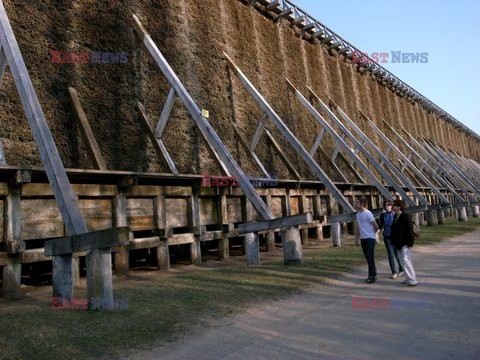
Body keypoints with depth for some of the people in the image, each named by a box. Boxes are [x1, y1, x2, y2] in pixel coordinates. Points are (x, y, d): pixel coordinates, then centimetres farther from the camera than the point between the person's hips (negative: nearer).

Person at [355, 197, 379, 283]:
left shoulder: (368, 214, -13)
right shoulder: (358, 214, 11)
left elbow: (376, 226, -9)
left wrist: (371, 233, 6)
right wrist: (357, 237, 18)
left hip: (370, 238, -8)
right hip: (362, 239, 8)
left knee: (370, 257, -8)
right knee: (367, 257, 11)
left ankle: (372, 276, -4)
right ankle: (373, 275, 19)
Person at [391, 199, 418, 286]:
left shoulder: (406, 217, -14)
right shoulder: (395, 217, 10)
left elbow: (410, 230, -16)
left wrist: (410, 243, -19)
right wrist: (394, 242, 15)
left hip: (405, 243, -9)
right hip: (398, 243, 9)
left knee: (406, 260, -12)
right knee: (403, 260, 14)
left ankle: (412, 280, -9)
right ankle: (409, 278, 24)